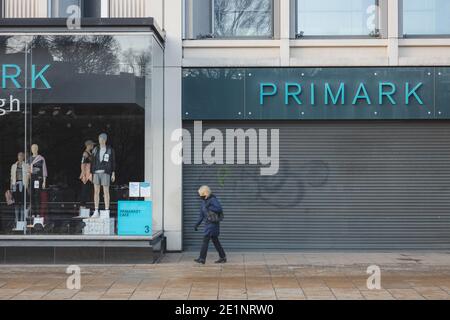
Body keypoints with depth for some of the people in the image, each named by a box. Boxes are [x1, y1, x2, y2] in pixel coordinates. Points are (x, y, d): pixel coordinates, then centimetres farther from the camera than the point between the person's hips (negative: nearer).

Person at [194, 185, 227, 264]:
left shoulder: (213, 200, -13)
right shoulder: (204, 201, 13)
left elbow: (220, 209, -25)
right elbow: (201, 214, 17)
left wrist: (209, 207, -28)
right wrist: (197, 224, 11)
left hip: (213, 223, -9)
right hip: (208, 223, 9)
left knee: (206, 240, -10)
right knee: (215, 240, 11)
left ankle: (202, 259, -7)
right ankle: (223, 257, 17)